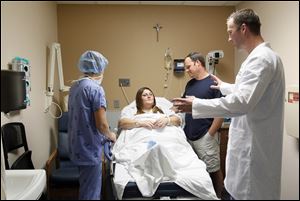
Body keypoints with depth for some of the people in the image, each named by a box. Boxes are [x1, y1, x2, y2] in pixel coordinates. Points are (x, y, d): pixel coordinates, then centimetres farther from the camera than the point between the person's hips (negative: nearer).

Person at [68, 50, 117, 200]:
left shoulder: (75, 86, 8)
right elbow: (101, 124, -22)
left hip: (77, 146, 9)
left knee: (86, 188, 24)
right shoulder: (95, 88, -19)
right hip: (89, 148, -9)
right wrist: (110, 135, 0)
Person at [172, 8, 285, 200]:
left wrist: (196, 105, -26)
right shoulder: (261, 56, 12)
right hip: (251, 143, 10)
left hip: (255, 147, -10)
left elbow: (242, 102, -30)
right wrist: (224, 87, 38)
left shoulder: (261, 58, -21)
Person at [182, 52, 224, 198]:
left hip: (205, 137, -7)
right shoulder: (190, 84, 11)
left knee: (213, 170, 7)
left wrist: (210, 134, -14)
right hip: (188, 136, 7)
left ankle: (217, 196, 26)